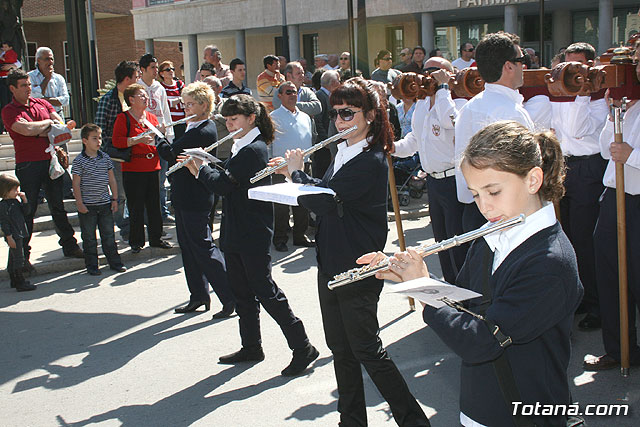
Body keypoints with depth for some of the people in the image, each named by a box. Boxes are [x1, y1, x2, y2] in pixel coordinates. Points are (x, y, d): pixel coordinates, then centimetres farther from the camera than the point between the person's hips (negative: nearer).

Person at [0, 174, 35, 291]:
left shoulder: (16, 201, 10)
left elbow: (25, 212, 13)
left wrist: (24, 200, -2)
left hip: (20, 234, 9)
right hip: (13, 236, -9)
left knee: (13, 259, 18)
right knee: (18, 259, -9)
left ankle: (14, 281, 27)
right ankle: (20, 283, -6)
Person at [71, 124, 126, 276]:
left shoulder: (105, 158, 5)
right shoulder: (79, 161, -8)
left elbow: (112, 180, 11)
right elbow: (76, 184, -7)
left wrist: (114, 199, 8)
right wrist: (79, 203, -11)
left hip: (105, 204, 3)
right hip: (87, 206, -3)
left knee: (109, 235, 10)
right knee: (89, 238, 6)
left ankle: (115, 262, 19)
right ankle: (92, 266, 15)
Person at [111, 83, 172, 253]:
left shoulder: (152, 117, 14)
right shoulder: (123, 118, -3)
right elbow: (116, 141, -14)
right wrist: (138, 140, -22)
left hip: (152, 167, 5)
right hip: (133, 168, -5)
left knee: (154, 205, 9)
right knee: (136, 207, 0)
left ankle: (155, 238, 20)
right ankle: (136, 242, 11)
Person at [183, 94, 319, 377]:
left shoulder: (253, 149, -18)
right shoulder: (242, 147, 14)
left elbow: (224, 184, -22)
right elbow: (227, 182, 12)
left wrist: (198, 168, -7)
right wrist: (201, 170, -2)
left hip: (253, 235, -10)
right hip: (236, 234, 10)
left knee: (264, 290, -5)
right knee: (242, 292, 15)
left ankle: (302, 348, 3)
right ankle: (251, 348, 28)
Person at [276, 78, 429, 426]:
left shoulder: (371, 162, -20)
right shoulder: (343, 153, 9)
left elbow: (323, 202, -26)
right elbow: (323, 193, 15)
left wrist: (297, 172, -10)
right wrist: (294, 173, 1)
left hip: (357, 271, -9)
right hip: (331, 266, 9)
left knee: (367, 350, 1)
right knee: (339, 346, 17)